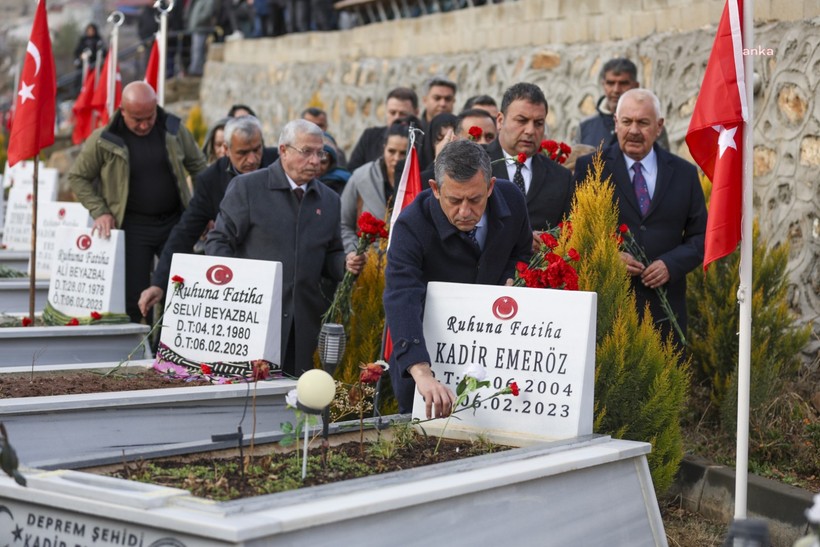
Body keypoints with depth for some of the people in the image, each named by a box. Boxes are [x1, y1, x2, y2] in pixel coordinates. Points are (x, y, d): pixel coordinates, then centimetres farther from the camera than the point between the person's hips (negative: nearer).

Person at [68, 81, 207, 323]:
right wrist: (100, 211, -8)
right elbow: (78, 177, 2)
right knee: (134, 298, -1)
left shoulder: (173, 129, -2)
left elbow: (198, 166, 11)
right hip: (133, 227, -2)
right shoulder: (103, 140, -9)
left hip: (174, 222, 2)